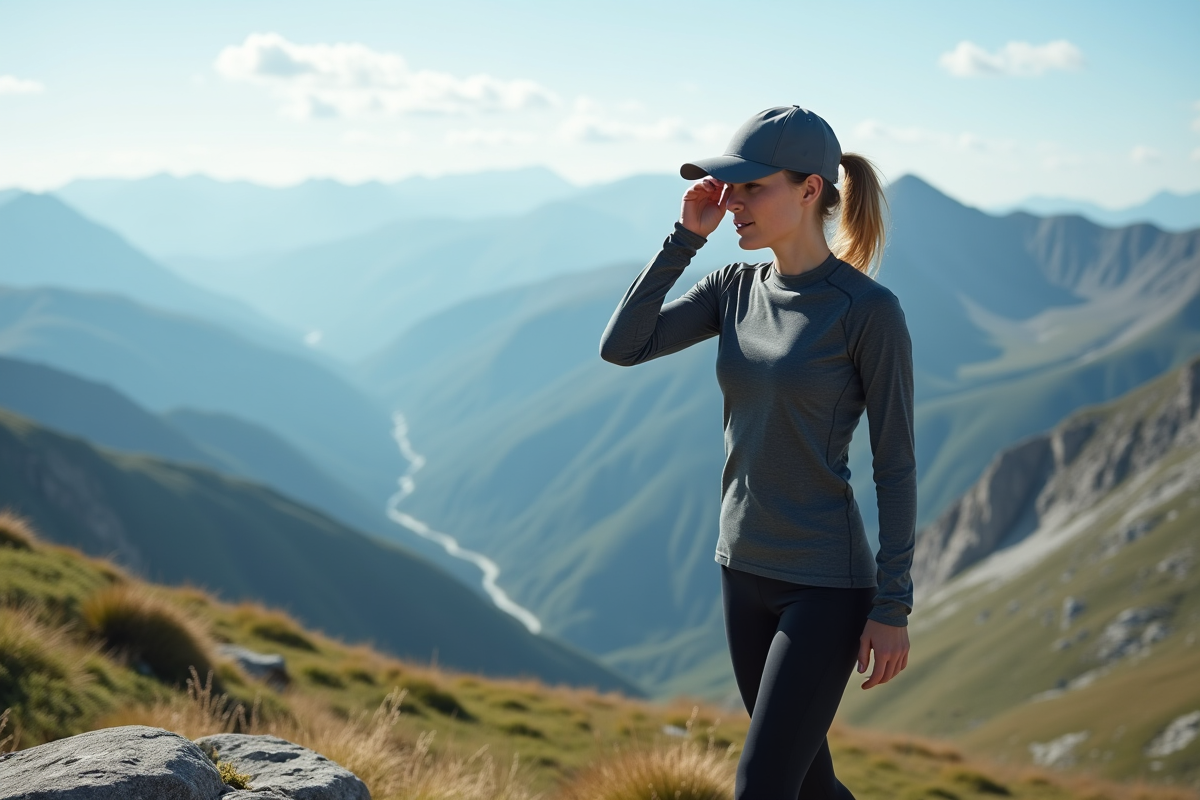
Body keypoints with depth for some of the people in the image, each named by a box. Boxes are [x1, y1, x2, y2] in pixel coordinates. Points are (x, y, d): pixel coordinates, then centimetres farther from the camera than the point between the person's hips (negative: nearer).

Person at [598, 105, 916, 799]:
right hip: (746, 570, 7)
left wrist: (893, 607, -13)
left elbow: (895, 463, -13)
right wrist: (686, 237, -9)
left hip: (827, 585, -7)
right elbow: (621, 347, -5)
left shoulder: (871, 309, -15)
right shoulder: (736, 289, 3)